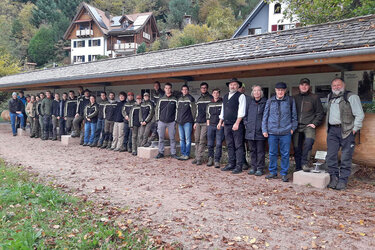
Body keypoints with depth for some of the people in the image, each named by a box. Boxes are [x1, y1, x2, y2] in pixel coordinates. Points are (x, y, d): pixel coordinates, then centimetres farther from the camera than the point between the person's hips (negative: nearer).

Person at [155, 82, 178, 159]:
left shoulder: (174, 100, 2)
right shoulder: (161, 99, 7)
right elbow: (157, 109, 11)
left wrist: (175, 120, -1)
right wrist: (157, 119, 5)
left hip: (171, 122, -1)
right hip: (161, 122, 2)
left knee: (172, 138, 2)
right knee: (161, 138, 5)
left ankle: (173, 153, 10)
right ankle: (161, 153, 14)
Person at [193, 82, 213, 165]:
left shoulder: (211, 98, 2)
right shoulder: (199, 99, 19)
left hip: (206, 122, -5)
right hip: (198, 123, 5)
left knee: (202, 140, -9)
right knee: (197, 140, 3)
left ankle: (199, 158, -6)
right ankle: (197, 157, 9)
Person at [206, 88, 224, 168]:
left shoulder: (223, 103, 3)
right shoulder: (209, 104, 14)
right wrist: (208, 125, 8)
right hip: (211, 125, 3)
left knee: (219, 144, -6)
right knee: (210, 144, 5)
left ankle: (217, 160, 0)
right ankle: (210, 158, 19)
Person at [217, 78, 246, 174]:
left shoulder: (241, 96, -3)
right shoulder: (225, 96, 18)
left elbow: (241, 111, -11)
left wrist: (237, 123, -19)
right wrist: (220, 122, 18)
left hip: (236, 125, -6)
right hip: (227, 124, 7)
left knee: (238, 146, -3)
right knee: (230, 146, 11)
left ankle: (239, 166, 2)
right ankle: (231, 164, 19)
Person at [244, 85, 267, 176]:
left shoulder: (265, 102, -2)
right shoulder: (249, 101, 9)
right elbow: (245, 113, 16)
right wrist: (246, 123, 7)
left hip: (260, 131, -3)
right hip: (250, 130, 4)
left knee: (260, 151, 2)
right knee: (252, 150, 11)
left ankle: (260, 168, 11)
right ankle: (253, 167, 21)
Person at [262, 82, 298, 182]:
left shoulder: (290, 100, 5)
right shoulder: (270, 101, 7)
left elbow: (294, 115, 11)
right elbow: (265, 116, 9)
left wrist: (293, 128, 4)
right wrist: (264, 130, 5)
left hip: (286, 132, -1)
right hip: (272, 131, 1)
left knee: (285, 154, 3)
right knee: (272, 153, 7)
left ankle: (284, 174, 14)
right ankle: (273, 172, 20)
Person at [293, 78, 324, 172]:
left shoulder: (314, 98, 6)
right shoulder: (295, 98, 13)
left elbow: (320, 113, 7)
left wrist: (314, 123, -4)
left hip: (308, 126, -3)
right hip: (296, 127, 3)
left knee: (309, 140, -30)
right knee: (296, 148, 3)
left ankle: (304, 163, -19)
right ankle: (298, 169, 15)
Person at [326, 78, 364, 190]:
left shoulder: (351, 97, -2)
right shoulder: (330, 97, 17)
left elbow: (360, 115, -6)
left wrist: (355, 129, -9)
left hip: (346, 131, -5)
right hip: (332, 130, 6)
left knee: (346, 158, -1)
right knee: (331, 156, 4)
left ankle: (343, 180, 7)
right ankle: (333, 177, 15)